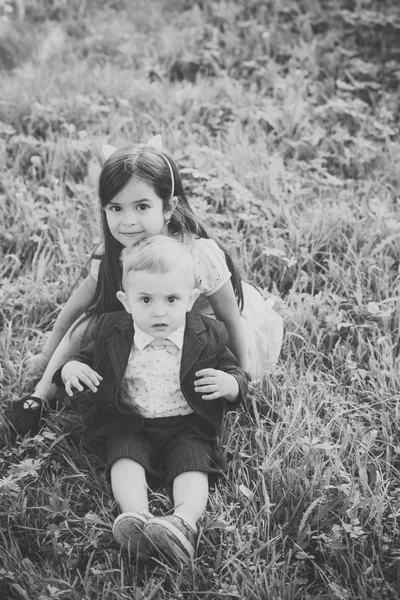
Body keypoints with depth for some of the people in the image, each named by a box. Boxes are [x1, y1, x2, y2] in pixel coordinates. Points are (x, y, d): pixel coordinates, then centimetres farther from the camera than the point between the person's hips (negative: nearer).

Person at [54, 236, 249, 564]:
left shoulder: (208, 336, -4)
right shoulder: (112, 331, -1)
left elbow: (238, 377, 4)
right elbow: (87, 357, 14)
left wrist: (229, 383, -21)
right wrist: (71, 369, -10)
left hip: (187, 428, -1)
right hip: (131, 426, 1)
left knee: (192, 467, -25)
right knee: (125, 459, -25)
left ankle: (183, 522, -44)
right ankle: (137, 518, -44)